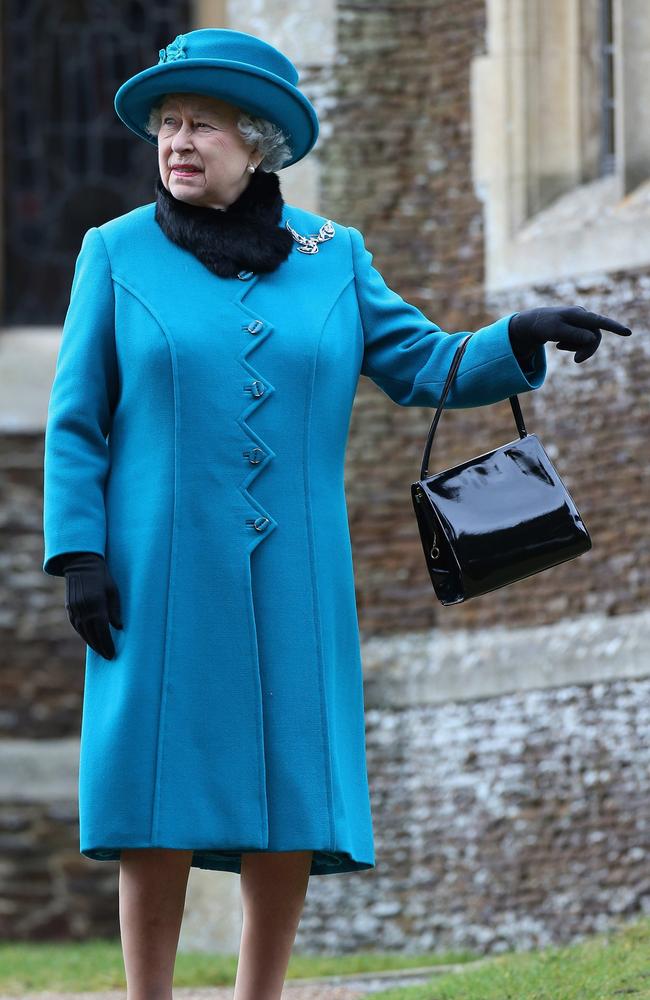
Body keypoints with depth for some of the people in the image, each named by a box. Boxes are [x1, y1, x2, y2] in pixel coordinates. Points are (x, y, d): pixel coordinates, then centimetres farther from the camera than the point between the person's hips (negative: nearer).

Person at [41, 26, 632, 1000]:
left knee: (294, 809, 0)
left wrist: (522, 338, -14)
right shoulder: (119, 253, 2)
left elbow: (426, 367, 4)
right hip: (163, 579, -2)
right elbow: (76, 421, 2)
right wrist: (78, 555, -7)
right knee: (160, 806, -4)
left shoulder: (331, 257, 8)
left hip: (291, 586, 2)